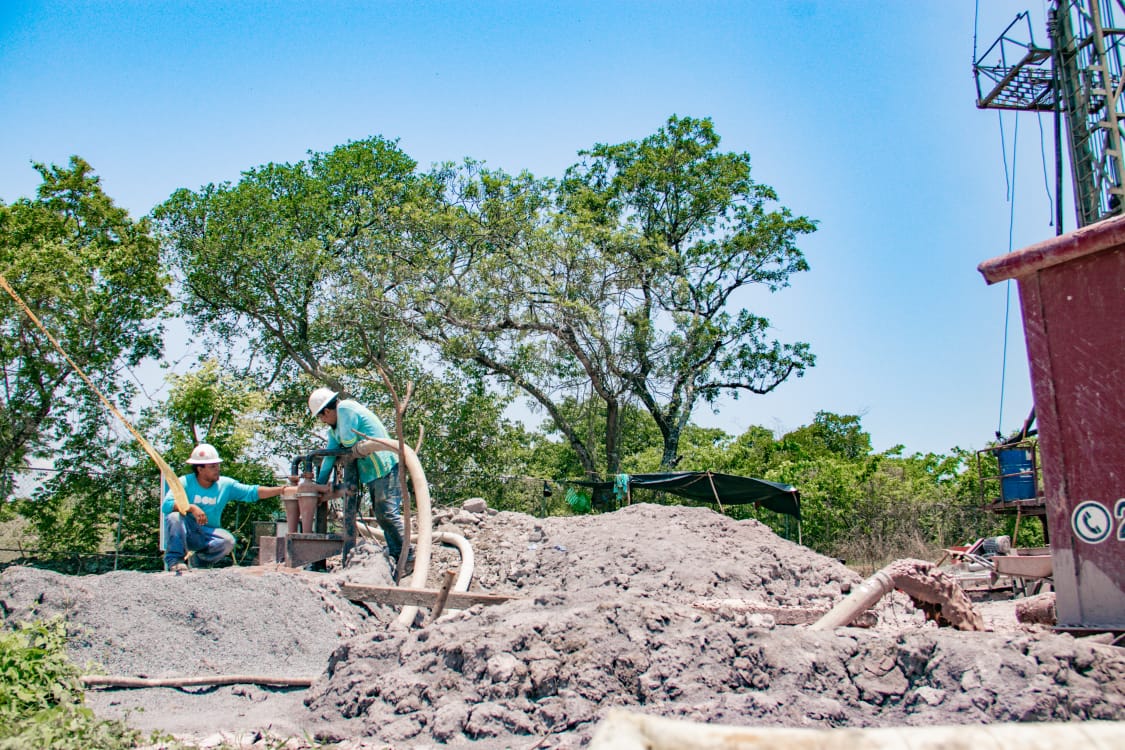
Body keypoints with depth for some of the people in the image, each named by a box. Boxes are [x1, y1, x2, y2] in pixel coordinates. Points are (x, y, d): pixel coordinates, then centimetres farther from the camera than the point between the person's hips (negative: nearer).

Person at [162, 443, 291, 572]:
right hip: (183, 533, -3)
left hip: (207, 534, 3)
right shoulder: (185, 482, -9)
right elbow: (166, 505, -21)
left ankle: (202, 560, 3)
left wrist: (280, 490, -14)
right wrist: (191, 508, -35)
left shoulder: (225, 484, 1)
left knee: (228, 541, -25)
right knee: (174, 516, -31)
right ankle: (175, 559, -20)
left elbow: (253, 492, -3)